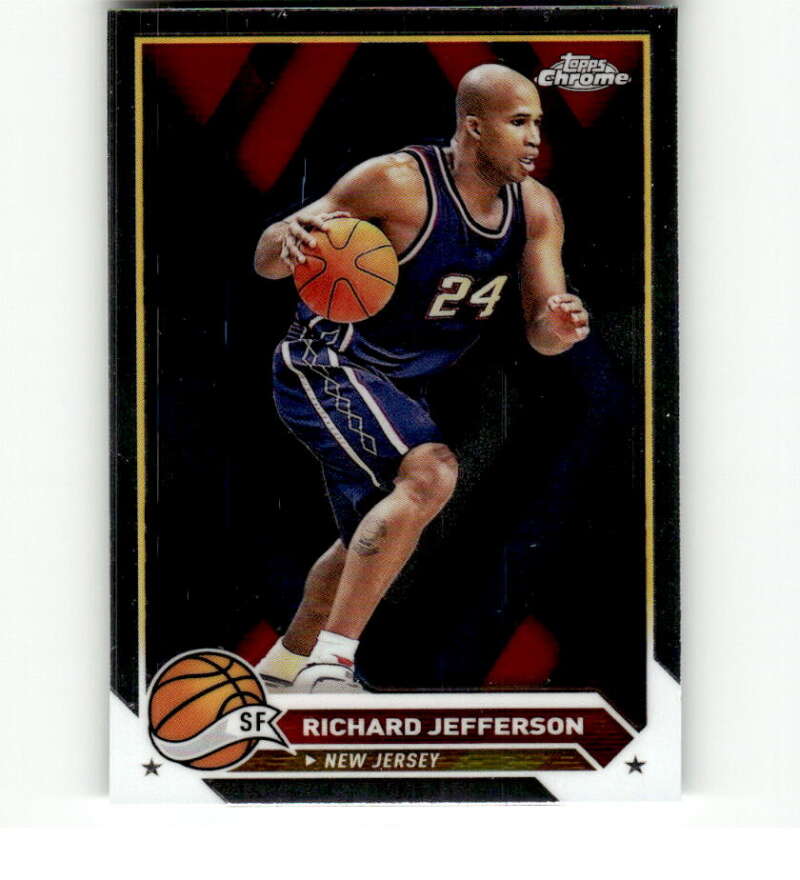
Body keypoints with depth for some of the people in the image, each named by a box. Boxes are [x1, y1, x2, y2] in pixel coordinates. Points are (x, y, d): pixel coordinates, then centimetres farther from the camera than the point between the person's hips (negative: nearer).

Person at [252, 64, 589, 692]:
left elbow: (540, 333, -3)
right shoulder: (396, 182, -21)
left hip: (395, 386, 8)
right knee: (432, 473, -30)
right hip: (325, 364, -8)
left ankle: (284, 665, 42)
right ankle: (329, 663, -23)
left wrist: (560, 325, -26)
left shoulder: (538, 209, -3)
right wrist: (290, 244, -40)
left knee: (373, 540, 19)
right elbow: (266, 262, -17)